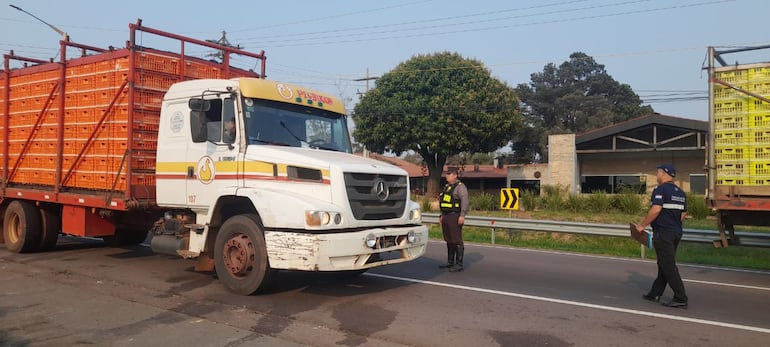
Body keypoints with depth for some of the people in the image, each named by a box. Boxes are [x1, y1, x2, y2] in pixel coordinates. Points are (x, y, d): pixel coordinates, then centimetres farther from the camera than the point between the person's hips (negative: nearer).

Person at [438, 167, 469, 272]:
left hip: (454, 217, -9)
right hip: (446, 217, 9)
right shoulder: (447, 186, 19)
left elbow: (465, 201, -18)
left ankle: (459, 264, -2)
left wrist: (462, 216, -25)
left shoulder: (460, 186, -8)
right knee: (449, 241, 14)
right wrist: (441, 215, 22)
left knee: (457, 241, -6)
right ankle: (450, 262, 22)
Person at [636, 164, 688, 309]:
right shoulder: (680, 192, 14)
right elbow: (683, 213, 17)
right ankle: (655, 294, 22)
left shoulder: (660, 190, -13)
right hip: (676, 232, 9)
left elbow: (656, 210, -23)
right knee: (664, 264, 15)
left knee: (668, 266, -5)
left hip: (663, 233, -9)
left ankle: (681, 299, -4)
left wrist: (642, 225, -15)